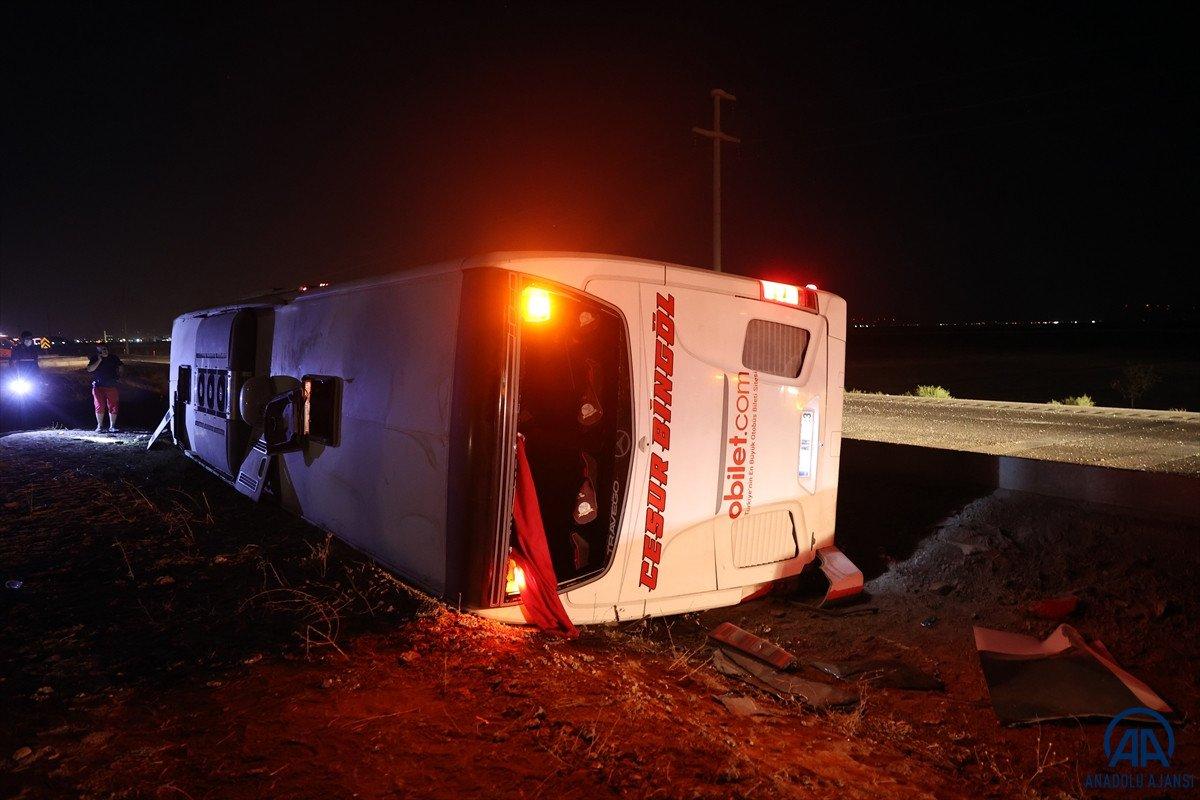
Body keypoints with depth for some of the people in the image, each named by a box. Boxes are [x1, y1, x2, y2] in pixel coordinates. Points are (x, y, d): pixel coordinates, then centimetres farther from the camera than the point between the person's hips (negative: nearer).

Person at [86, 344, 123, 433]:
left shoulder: (114, 358, 8)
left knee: (113, 407, 0)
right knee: (99, 407, -1)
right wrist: (99, 361, -15)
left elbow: (119, 367, 22)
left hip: (112, 386, 1)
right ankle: (99, 426, 9)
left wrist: (118, 374, 6)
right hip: (99, 386, -1)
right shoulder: (95, 359, 2)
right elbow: (89, 369, -12)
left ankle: (112, 426, 6)